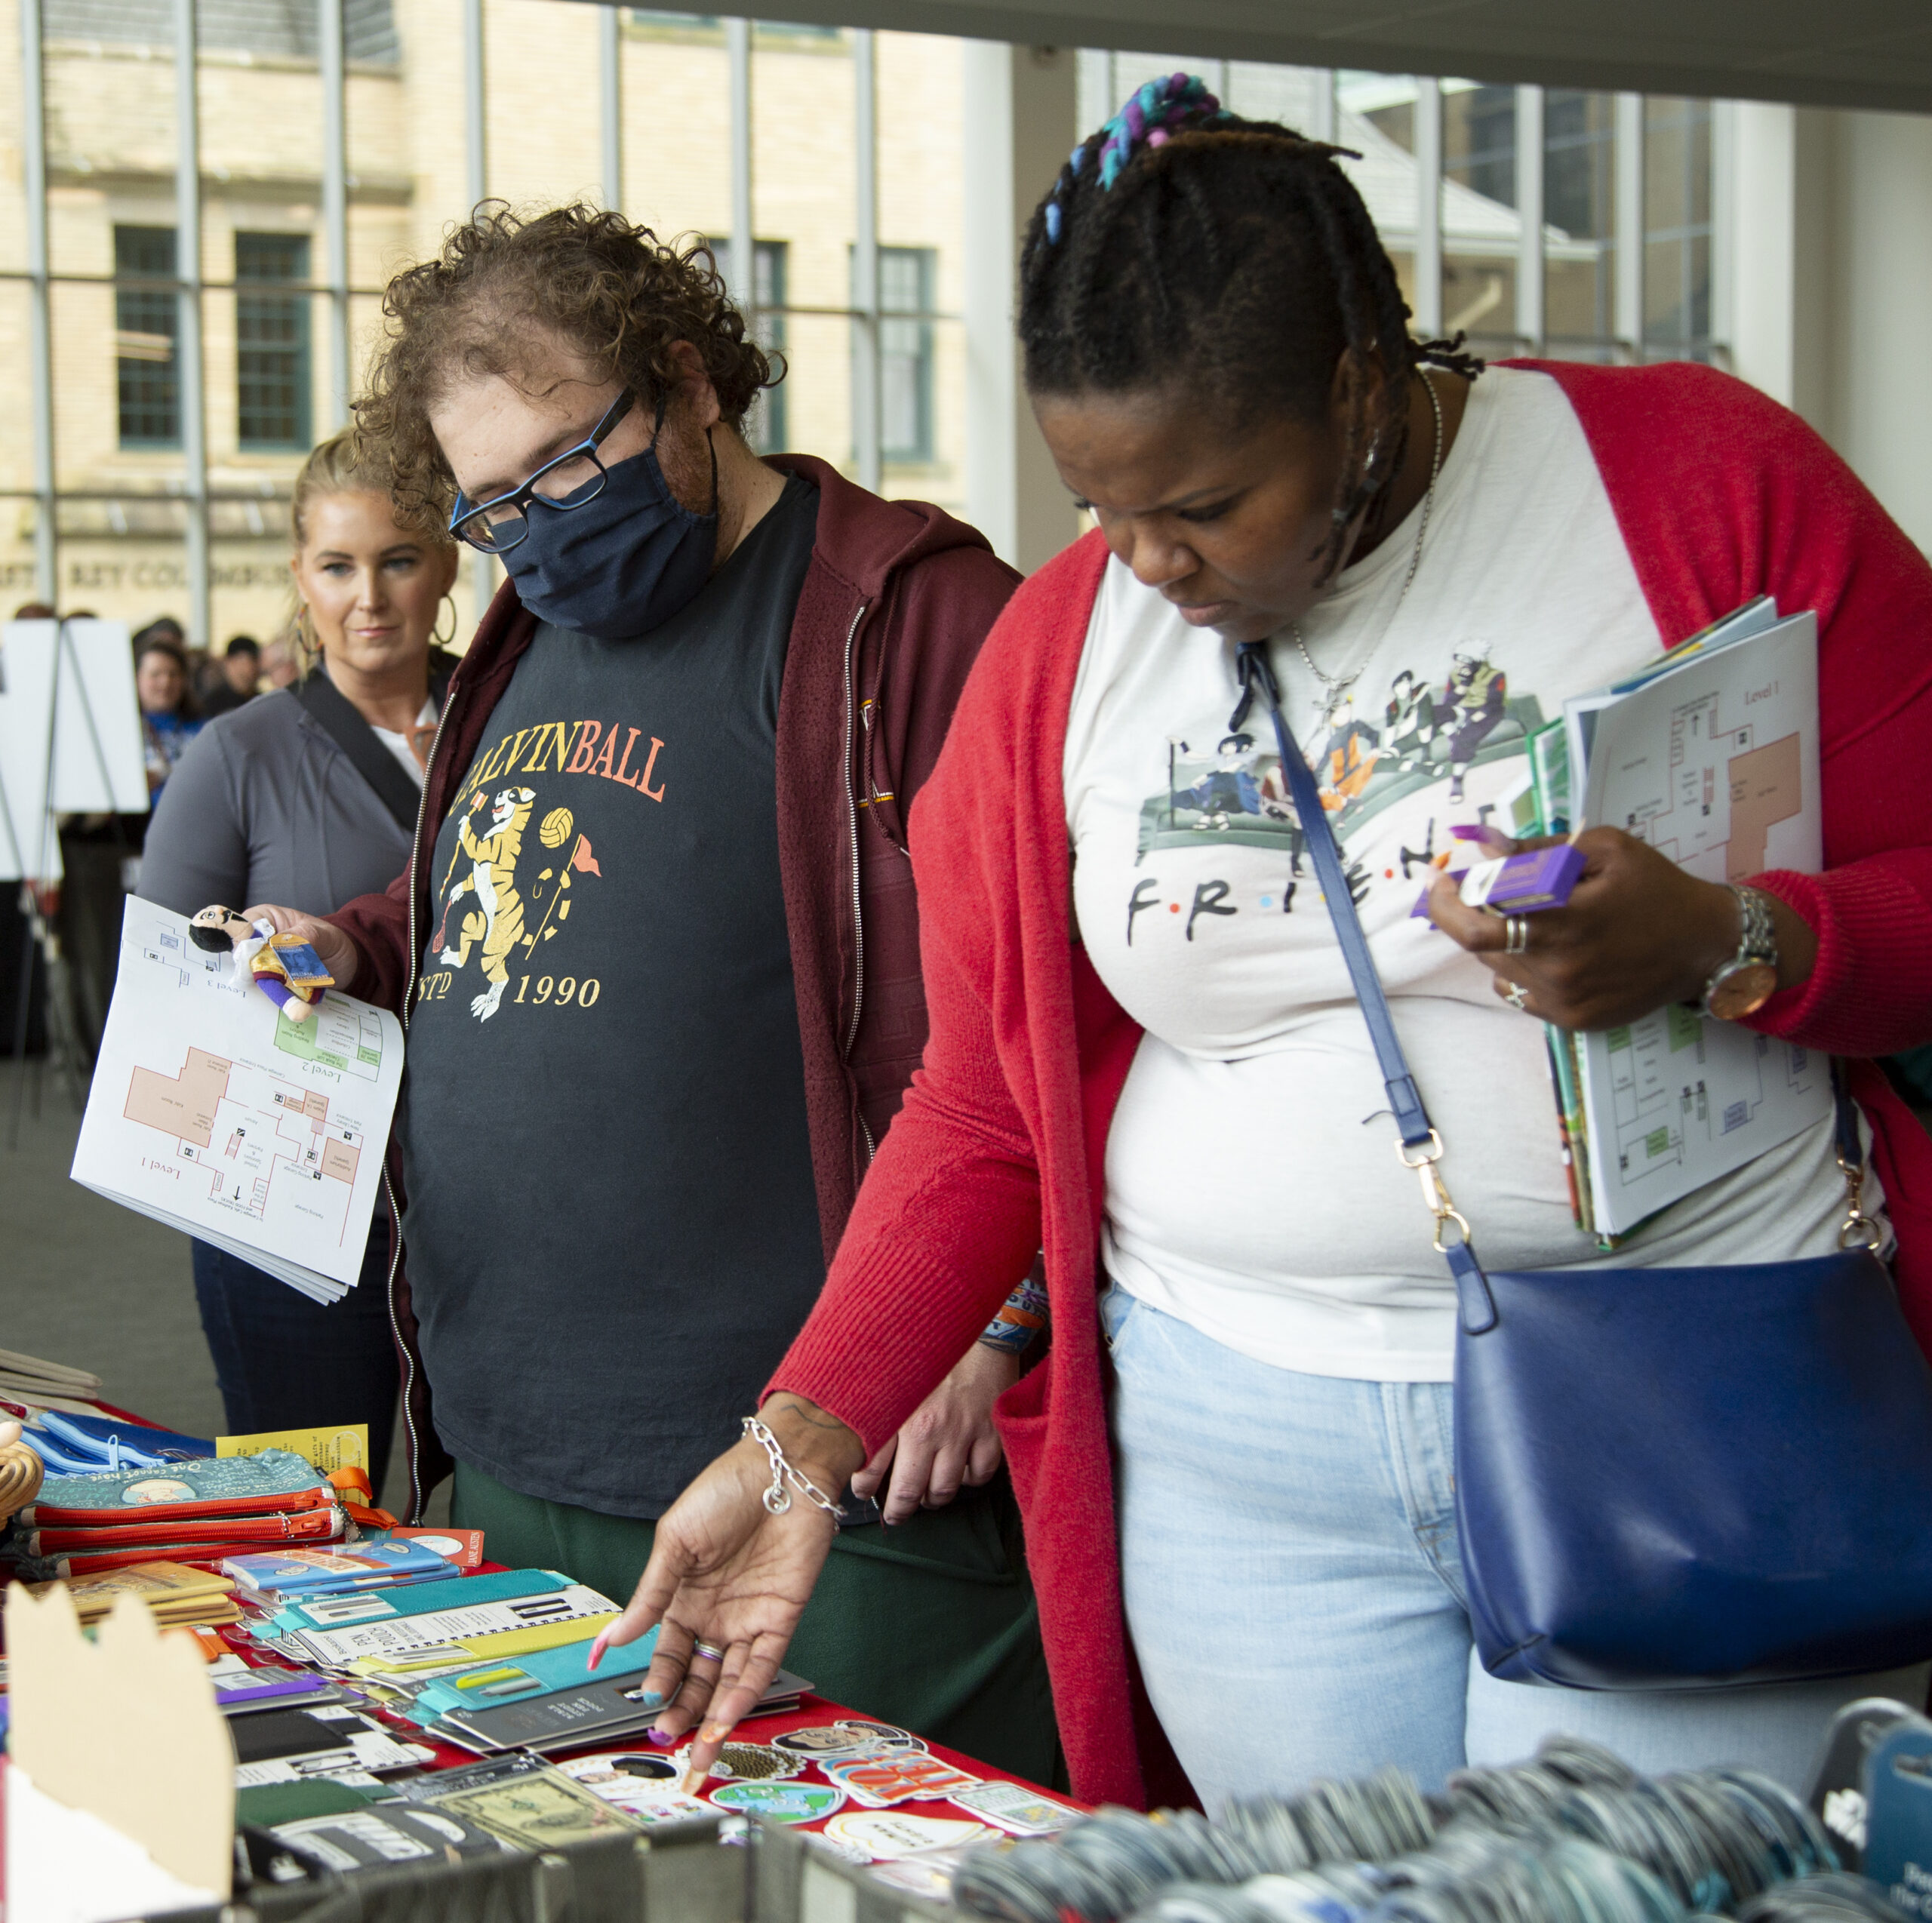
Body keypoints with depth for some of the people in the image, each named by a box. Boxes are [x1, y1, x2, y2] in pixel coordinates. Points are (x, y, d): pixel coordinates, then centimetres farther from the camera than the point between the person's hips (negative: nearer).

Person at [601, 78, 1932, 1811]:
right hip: (1239, 1445, 3)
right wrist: (802, 1440, -1)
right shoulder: (1056, 648, 5)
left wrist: (1718, 945, -22)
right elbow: (982, 1111, 8)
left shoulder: (1701, 484, -5)